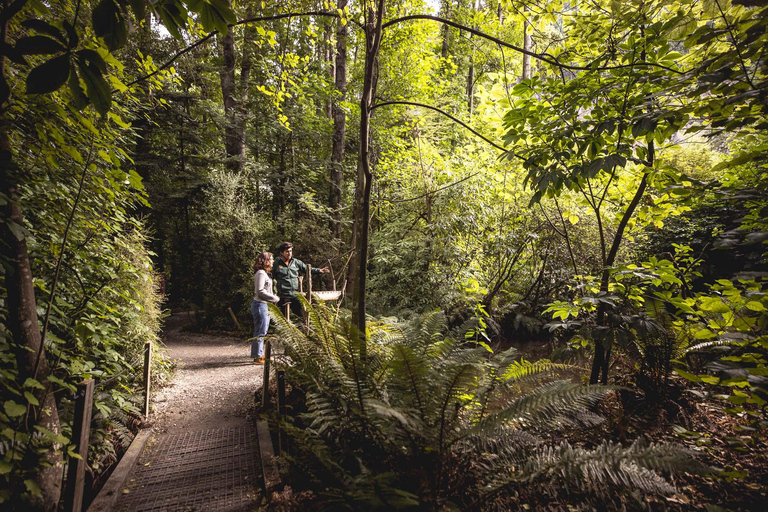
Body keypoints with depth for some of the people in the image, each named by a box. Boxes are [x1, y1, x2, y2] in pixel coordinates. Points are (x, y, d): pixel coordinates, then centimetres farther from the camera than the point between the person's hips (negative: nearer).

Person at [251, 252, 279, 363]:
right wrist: (275, 298, -14)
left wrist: (274, 297, 7)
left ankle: (260, 354, 25)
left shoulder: (265, 273, 16)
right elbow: (260, 291, -21)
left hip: (264, 305, 10)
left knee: (262, 331, 15)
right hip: (260, 305, -10)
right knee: (260, 331, -4)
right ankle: (258, 356, 3)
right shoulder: (261, 273, -15)